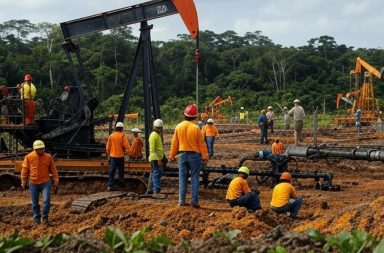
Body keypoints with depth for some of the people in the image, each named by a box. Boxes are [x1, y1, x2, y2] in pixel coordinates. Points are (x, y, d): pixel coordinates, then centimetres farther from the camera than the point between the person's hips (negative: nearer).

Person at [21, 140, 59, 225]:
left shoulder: (48, 157, -1)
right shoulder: (29, 157, -3)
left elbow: (54, 170, 3)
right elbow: (24, 169, 1)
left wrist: (56, 183, 0)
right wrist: (23, 182, -3)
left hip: (45, 183, -1)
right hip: (33, 184, 1)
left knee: (46, 201, -12)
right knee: (35, 203, 7)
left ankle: (45, 218, 5)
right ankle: (37, 219, 21)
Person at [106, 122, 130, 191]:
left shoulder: (111, 135, 0)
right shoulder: (123, 136, -8)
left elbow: (107, 146, 5)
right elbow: (126, 146, -12)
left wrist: (108, 154, 19)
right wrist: (126, 151, 9)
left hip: (112, 156, 2)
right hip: (120, 156, -2)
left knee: (111, 172, 3)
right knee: (121, 171, 12)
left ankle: (110, 186, -4)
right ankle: (121, 185, 19)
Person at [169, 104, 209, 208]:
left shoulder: (178, 127, 0)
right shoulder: (196, 128, -11)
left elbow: (174, 143, 5)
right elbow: (202, 144, -7)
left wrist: (172, 156, 13)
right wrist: (205, 157, 0)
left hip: (182, 155, 3)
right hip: (194, 155, -3)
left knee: (182, 178, 8)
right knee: (194, 179, 2)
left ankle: (182, 201, 7)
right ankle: (194, 201, 0)